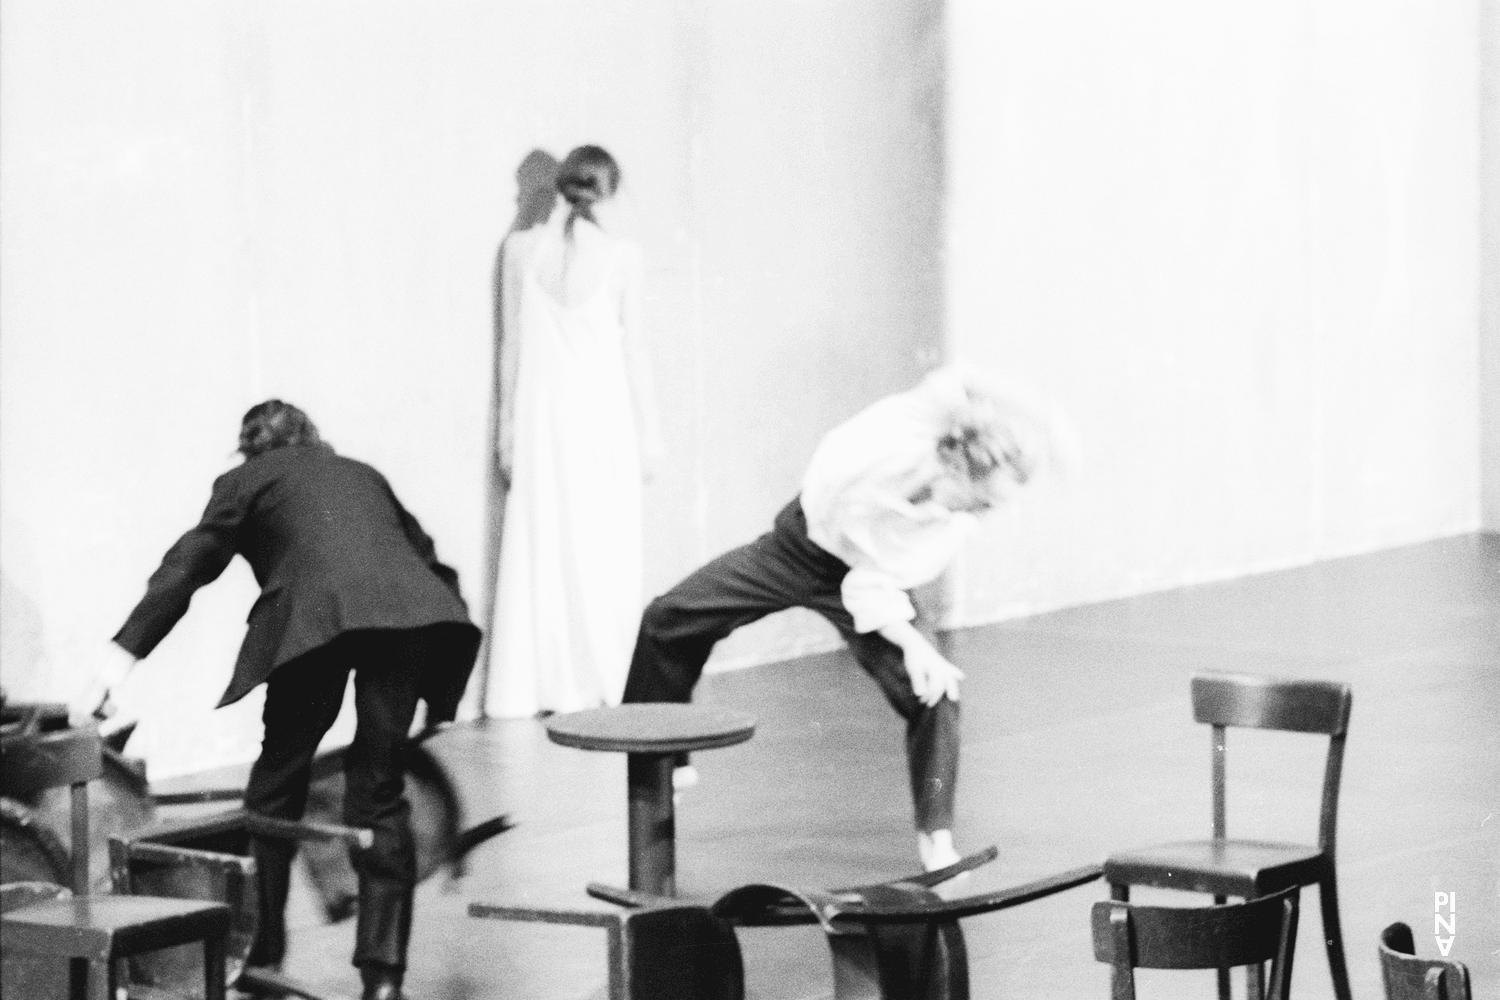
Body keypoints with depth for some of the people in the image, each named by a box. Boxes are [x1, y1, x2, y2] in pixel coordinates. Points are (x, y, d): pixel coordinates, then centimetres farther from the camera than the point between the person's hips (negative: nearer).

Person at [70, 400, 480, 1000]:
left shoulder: (246, 480, 24)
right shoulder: (363, 475, 36)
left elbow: (185, 569, 14)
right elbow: (430, 560, 33)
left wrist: (114, 667, 10)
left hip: (318, 613, -3)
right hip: (410, 608, 3)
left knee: (277, 788, 14)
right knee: (379, 792, 9)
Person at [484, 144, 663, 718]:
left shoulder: (522, 249, -1)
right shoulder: (621, 257, -7)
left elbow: (512, 345, 4)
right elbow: (632, 350, -2)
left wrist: (508, 427, 12)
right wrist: (647, 432, 7)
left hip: (542, 412, 2)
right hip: (605, 412, -2)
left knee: (539, 546, 6)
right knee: (606, 549, 6)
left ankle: (529, 689, 7)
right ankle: (597, 680, 9)